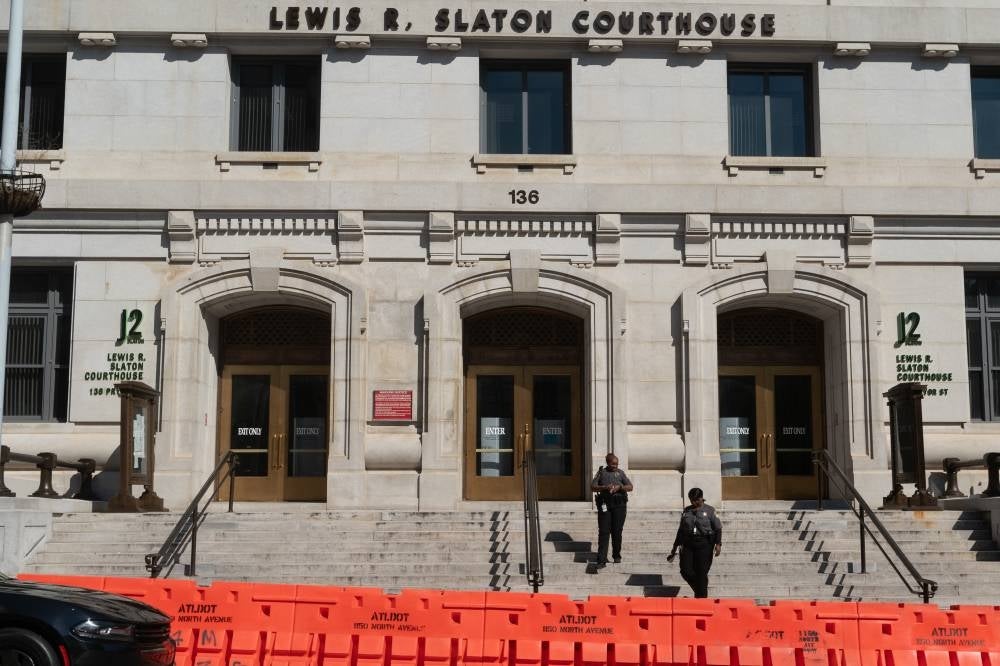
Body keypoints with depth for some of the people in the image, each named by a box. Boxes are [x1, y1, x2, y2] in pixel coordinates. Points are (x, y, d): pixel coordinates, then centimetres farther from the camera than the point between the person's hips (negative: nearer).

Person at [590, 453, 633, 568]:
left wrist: (619, 487, -14)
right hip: (604, 504, -1)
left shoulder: (621, 472, 12)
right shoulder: (601, 472, 10)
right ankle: (602, 560, -9)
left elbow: (630, 487, 5)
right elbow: (593, 487, 3)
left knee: (617, 531, 3)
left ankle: (617, 555, 20)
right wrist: (605, 487, -14)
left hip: (619, 504, 1)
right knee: (603, 532, -6)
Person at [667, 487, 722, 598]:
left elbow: (718, 528, 0)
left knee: (701, 573, -4)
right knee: (686, 571, -4)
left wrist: (718, 544, -13)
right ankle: (698, 589, 22)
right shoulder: (686, 511, 13)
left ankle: (701, 598, 7)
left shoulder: (709, 511, 2)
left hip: (704, 544, -4)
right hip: (688, 544, 4)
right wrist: (675, 546, 20)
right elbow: (681, 530, 20)